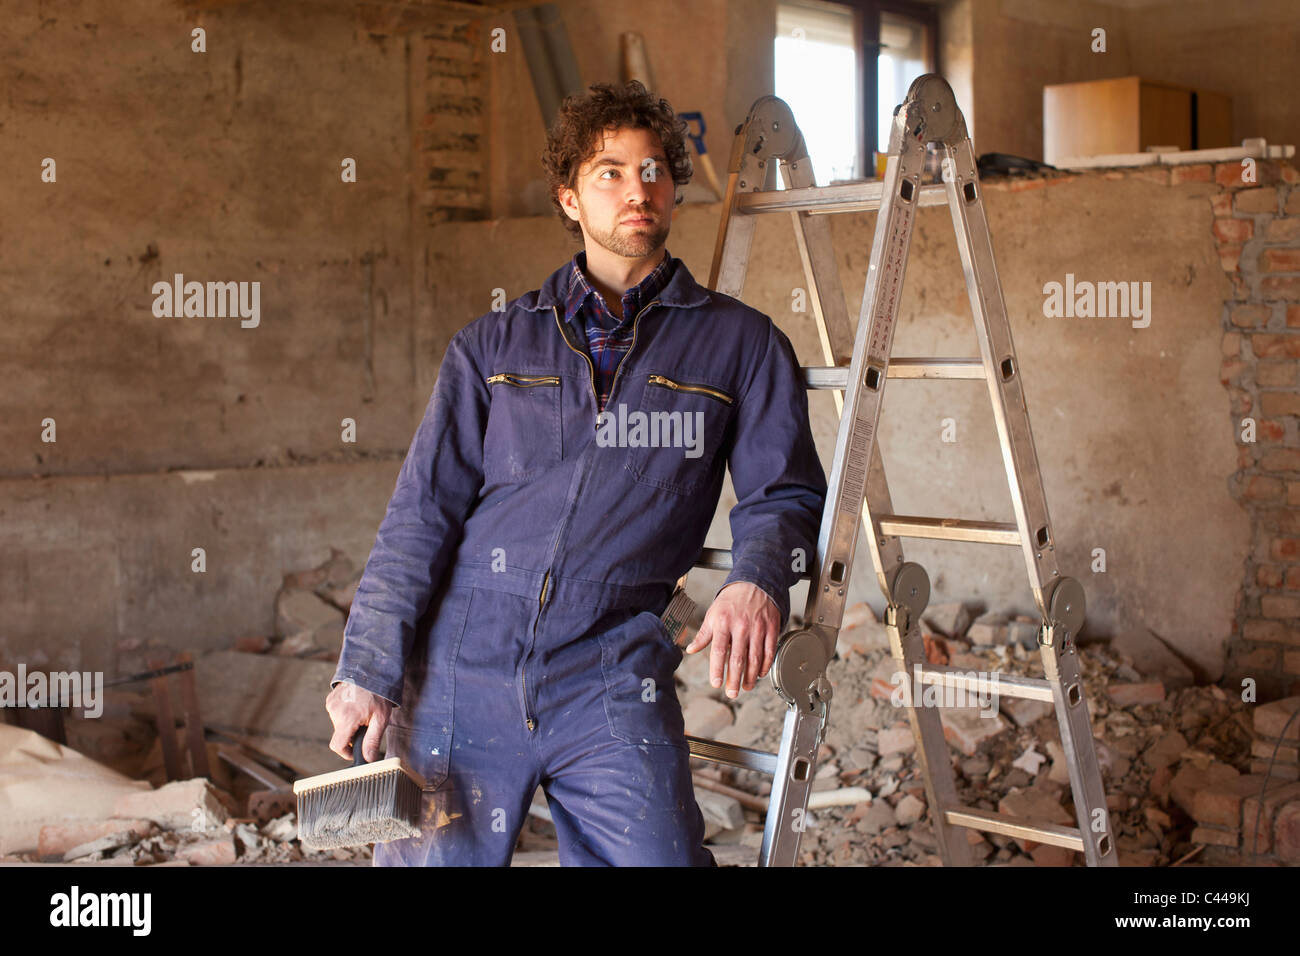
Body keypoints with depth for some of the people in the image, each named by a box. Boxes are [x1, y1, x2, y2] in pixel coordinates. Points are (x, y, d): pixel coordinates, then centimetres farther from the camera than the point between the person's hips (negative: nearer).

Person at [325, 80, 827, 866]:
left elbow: (783, 494, 6)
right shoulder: (496, 345, 12)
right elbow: (423, 511, 8)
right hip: (462, 665, 1)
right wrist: (368, 668, 0)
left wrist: (757, 582, -16)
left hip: (613, 681, -1)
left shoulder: (740, 343, 9)